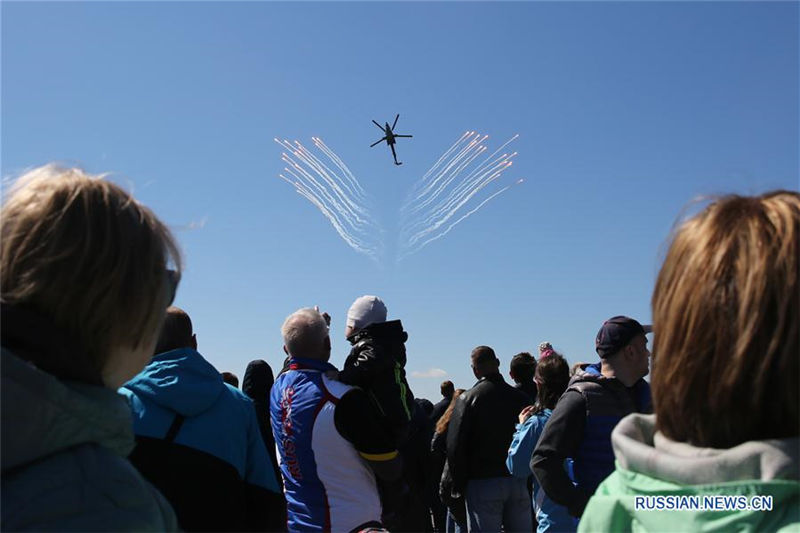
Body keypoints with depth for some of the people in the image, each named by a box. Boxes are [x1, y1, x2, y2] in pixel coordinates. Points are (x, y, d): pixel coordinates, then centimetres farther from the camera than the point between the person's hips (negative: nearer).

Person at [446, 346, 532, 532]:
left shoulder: (468, 398, -7)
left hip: (483, 483, -3)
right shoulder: (521, 397, 4)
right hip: (519, 483, 4)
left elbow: (455, 446, -10)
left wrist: (459, 484, 0)